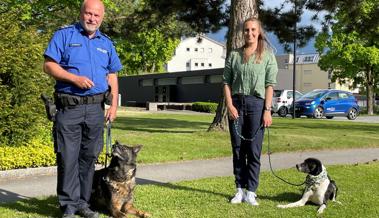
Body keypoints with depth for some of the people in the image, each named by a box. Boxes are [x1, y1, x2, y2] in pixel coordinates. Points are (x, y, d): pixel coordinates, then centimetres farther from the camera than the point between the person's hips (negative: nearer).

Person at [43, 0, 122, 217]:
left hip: (96, 108, 4)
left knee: (89, 157, 8)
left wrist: (114, 105, 8)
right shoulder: (64, 35, 2)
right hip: (69, 107, -4)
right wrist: (75, 78, -16)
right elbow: (49, 65, -4)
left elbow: (112, 76, 18)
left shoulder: (106, 43, 16)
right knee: (68, 157, -4)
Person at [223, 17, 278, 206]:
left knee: (254, 150, -1)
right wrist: (229, 105, -8)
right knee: (238, 148, 4)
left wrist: (267, 110, -9)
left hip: (257, 103, -2)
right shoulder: (234, 55, 10)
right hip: (236, 103, 2)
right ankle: (240, 190, 11)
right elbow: (226, 82, 5)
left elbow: (270, 84, -1)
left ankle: (251, 192, 3)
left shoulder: (267, 55, 5)